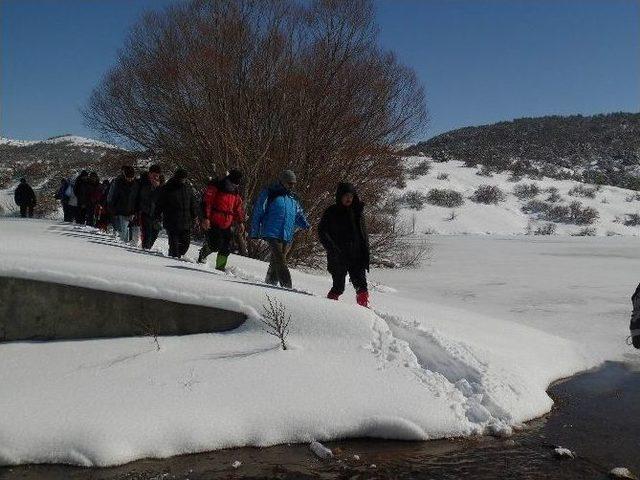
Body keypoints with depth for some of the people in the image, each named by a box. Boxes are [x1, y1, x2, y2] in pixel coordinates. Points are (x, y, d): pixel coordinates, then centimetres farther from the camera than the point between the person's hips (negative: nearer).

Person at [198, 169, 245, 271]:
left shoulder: (235, 192, 15)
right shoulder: (215, 187, -6)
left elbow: (238, 208, 23)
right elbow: (206, 201, -10)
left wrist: (240, 222, 18)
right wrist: (205, 218, -16)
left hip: (226, 225, 7)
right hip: (213, 223, -6)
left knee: (226, 248, 2)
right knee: (215, 245, -13)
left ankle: (220, 267, 14)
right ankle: (203, 254, 17)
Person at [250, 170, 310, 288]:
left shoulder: (293, 199, 17)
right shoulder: (269, 194, -1)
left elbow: (299, 215, 22)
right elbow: (258, 212, 1)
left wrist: (305, 225, -1)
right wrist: (255, 232, -1)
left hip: (288, 237, 6)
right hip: (272, 234, -6)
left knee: (275, 262, 11)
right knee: (280, 261, -16)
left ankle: (270, 283, 23)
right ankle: (287, 286, -20)